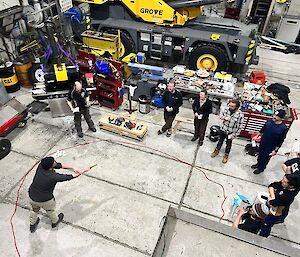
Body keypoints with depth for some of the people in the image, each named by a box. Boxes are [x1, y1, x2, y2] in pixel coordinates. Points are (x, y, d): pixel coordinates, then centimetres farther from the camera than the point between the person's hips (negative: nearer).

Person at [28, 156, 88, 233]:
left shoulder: (41, 166, -18)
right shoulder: (54, 177, -32)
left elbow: (59, 165, -9)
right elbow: (69, 177, -19)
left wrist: (73, 168, -14)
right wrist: (83, 171, -8)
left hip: (32, 197, 5)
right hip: (45, 200, -5)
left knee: (34, 210, 34)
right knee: (50, 210, 28)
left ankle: (32, 226, 58)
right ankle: (55, 221, 57)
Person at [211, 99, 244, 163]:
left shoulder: (240, 115, -28)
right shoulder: (226, 109, -17)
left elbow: (239, 126, -19)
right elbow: (221, 115, 0)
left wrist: (234, 135, -15)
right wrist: (225, 118, -22)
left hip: (231, 132, -3)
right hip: (223, 130, 3)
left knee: (228, 144, 20)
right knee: (220, 140, 25)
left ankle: (226, 155, 43)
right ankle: (217, 150, 49)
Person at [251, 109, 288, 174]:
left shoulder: (283, 128, -26)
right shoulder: (269, 121, -14)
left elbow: (281, 141, -17)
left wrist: (275, 150, -13)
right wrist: (257, 136, 11)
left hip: (270, 147, -4)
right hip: (262, 143, 4)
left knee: (265, 158, 17)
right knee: (260, 155, 26)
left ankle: (261, 168, 43)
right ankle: (258, 164, 53)